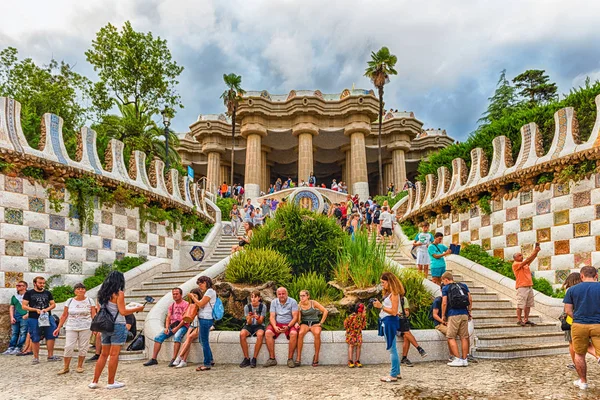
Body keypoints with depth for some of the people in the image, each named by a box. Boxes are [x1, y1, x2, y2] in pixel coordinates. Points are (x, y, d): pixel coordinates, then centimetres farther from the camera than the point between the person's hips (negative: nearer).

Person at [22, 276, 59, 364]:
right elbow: (24, 306, -3)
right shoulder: (29, 293, 0)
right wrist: (36, 310, -15)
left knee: (51, 336, -1)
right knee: (35, 339, 4)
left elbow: (53, 304, 10)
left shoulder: (47, 293, 9)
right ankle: (36, 358, 16)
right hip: (34, 319, -2)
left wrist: (47, 309, -10)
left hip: (48, 317, 3)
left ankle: (50, 356, 9)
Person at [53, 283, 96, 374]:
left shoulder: (89, 301, 2)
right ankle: (66, 367, 9)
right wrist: (58, 328, 4)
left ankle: (79, 366, 17)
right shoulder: (69, 301, 5)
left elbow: (93, 315, -2)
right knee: (68, 347, -4)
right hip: (71, 327, 1)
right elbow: (64, 316, 8)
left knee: (83, 347, 2)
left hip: (85, 328, -1)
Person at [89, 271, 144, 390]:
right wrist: (137, 309, -3)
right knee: (114, 354, 0)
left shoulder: (102, 293, 9)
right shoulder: (119, 293, -12)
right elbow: (123, 312, -14)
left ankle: (94, 381, 16)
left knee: (104, 354, 14)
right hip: (117, 326, -7)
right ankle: (111, 383, 6)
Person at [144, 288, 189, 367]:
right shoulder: (171, 305, 18)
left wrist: (177, 328, -18)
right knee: (158, 337, -10)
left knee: (177, 337, -36)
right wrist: (167, 327, -6)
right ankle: (153, 359, -7)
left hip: (182, 326, -6)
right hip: (172, 326, 6)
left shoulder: (186, 304, -3)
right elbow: (168, 317, 12)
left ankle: (174, 359, -33)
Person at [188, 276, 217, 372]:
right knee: (203, 340, 16)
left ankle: (207, 364, 1)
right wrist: (196, 298, 10)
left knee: (204, 341, -5)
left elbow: (201, 304, -13)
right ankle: (210, 360, 26)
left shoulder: (210, 291, -11)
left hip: (206, 319, -10)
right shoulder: (208, 292, 19)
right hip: (204, 318, 10)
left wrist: (192, 297, -3)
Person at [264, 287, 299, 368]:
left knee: (294, 333, -34)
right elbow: (272, 316, 1)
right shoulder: (274, 302, 6)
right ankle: (272, 359, -18)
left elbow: (295, 317, -7)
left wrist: (288, 326, -23)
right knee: (268, 333, -27)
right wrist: (275, 327, -18)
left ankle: (290, 358, -21)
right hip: (277, 324, 2)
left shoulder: (293, 302, -3)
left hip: (289, 324, -2)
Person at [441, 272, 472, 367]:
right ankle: (465, 359, 11)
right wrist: (469, 311, 19)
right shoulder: (463, 286, 15)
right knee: (464, 337, 9)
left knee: (451, 337, 2)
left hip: (453, 315, -5)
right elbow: (470, 300, 10)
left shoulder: (445, 288, 1)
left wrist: (443, 316, 3)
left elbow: (444, 303, -6)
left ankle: (458, 359, -3)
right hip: (464, 314, 5)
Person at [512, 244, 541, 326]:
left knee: (528, 305, 8)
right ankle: (519, 320, -3)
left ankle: (526, 319, 14)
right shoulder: (515, 264, -5)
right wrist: (534, 252, -13)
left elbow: (531, 259, 6)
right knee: (520, 305, -7)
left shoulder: (525, 264, 19)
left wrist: (536, 252, -9)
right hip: (521, 287, -8)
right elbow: (526, 260, -14)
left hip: (529, 286, 8)